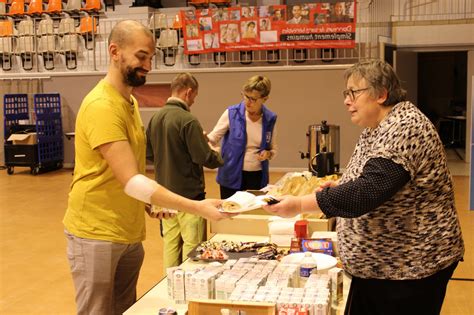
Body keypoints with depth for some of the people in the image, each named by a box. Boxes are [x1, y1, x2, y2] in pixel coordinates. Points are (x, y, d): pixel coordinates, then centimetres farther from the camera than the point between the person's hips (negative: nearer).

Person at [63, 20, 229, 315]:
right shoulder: (101, 106, -21)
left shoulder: (130, 101, 10)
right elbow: (131, 182, -27)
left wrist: (149, 203, 5)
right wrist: (197, 207, -31)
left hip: (129, 232, 8)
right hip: (96, 234, -8)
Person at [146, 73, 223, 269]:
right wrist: (220, 157, 1)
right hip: (189, 193, -7)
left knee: (170, 241, 16)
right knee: (192, 244, 2)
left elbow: (149, 153, 11)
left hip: (165, 193, 7)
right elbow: (205, 158, -18)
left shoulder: (155, 118, 3)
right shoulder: (188, 120, -18)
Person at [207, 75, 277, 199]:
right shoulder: (232, 113, -8)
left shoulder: (270, 119, -1)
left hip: (257, 177, 2)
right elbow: (213, 138, -6)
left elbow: (274, 148, 11)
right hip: (232, 176, -2)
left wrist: (268, 154, -10)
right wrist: (204, 138, -28)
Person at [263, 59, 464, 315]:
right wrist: (340, 187, 1)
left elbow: (366, 193, -31)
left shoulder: (404, 129, -22)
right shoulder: (376, 129, 9)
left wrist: (300, 204, -29)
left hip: (411, 265, -9)